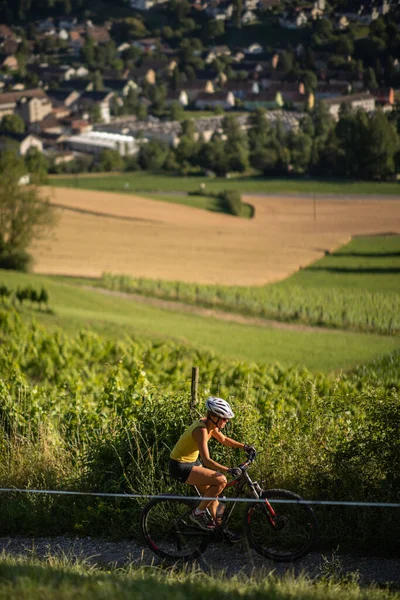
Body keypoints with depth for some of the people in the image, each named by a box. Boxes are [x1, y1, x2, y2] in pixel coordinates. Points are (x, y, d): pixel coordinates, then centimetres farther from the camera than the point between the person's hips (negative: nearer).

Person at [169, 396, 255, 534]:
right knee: (221, 480, -18)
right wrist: (228, 470, -42)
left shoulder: (210, 425, 0)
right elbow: (207, 461, -34)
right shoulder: (201, 430, -28)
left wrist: (244, 446, 12)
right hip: (180, 467, -10)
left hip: (191, 462, 10)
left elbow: (223, 439, 21)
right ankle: (198, 513, -5)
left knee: (212, 495, 11)